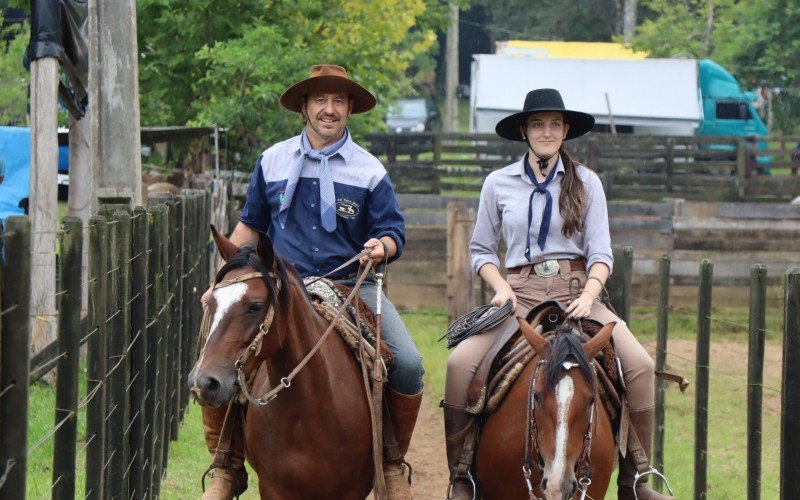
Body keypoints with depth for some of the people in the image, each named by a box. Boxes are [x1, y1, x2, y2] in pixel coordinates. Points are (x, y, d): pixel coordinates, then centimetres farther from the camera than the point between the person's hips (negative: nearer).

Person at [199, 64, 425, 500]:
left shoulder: (369, 171, 4)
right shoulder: (273, 161, 9)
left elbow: (392, 231, 5)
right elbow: (250, 226, 17)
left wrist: (382, 246, -20)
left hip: (352, 289, -1)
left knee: (408, 365, -20)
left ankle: (392, 463, 4)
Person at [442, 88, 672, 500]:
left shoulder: (586, 182, 7)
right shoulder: (498, 184, 7)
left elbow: (601, 253, 4)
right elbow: (481, 250, 12)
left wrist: (589, 295, -15)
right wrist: (501, 288, -7)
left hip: (576, 290, 0)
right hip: (519, 292, 0)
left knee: (639, 365, -21)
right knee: (460, 364, -24)